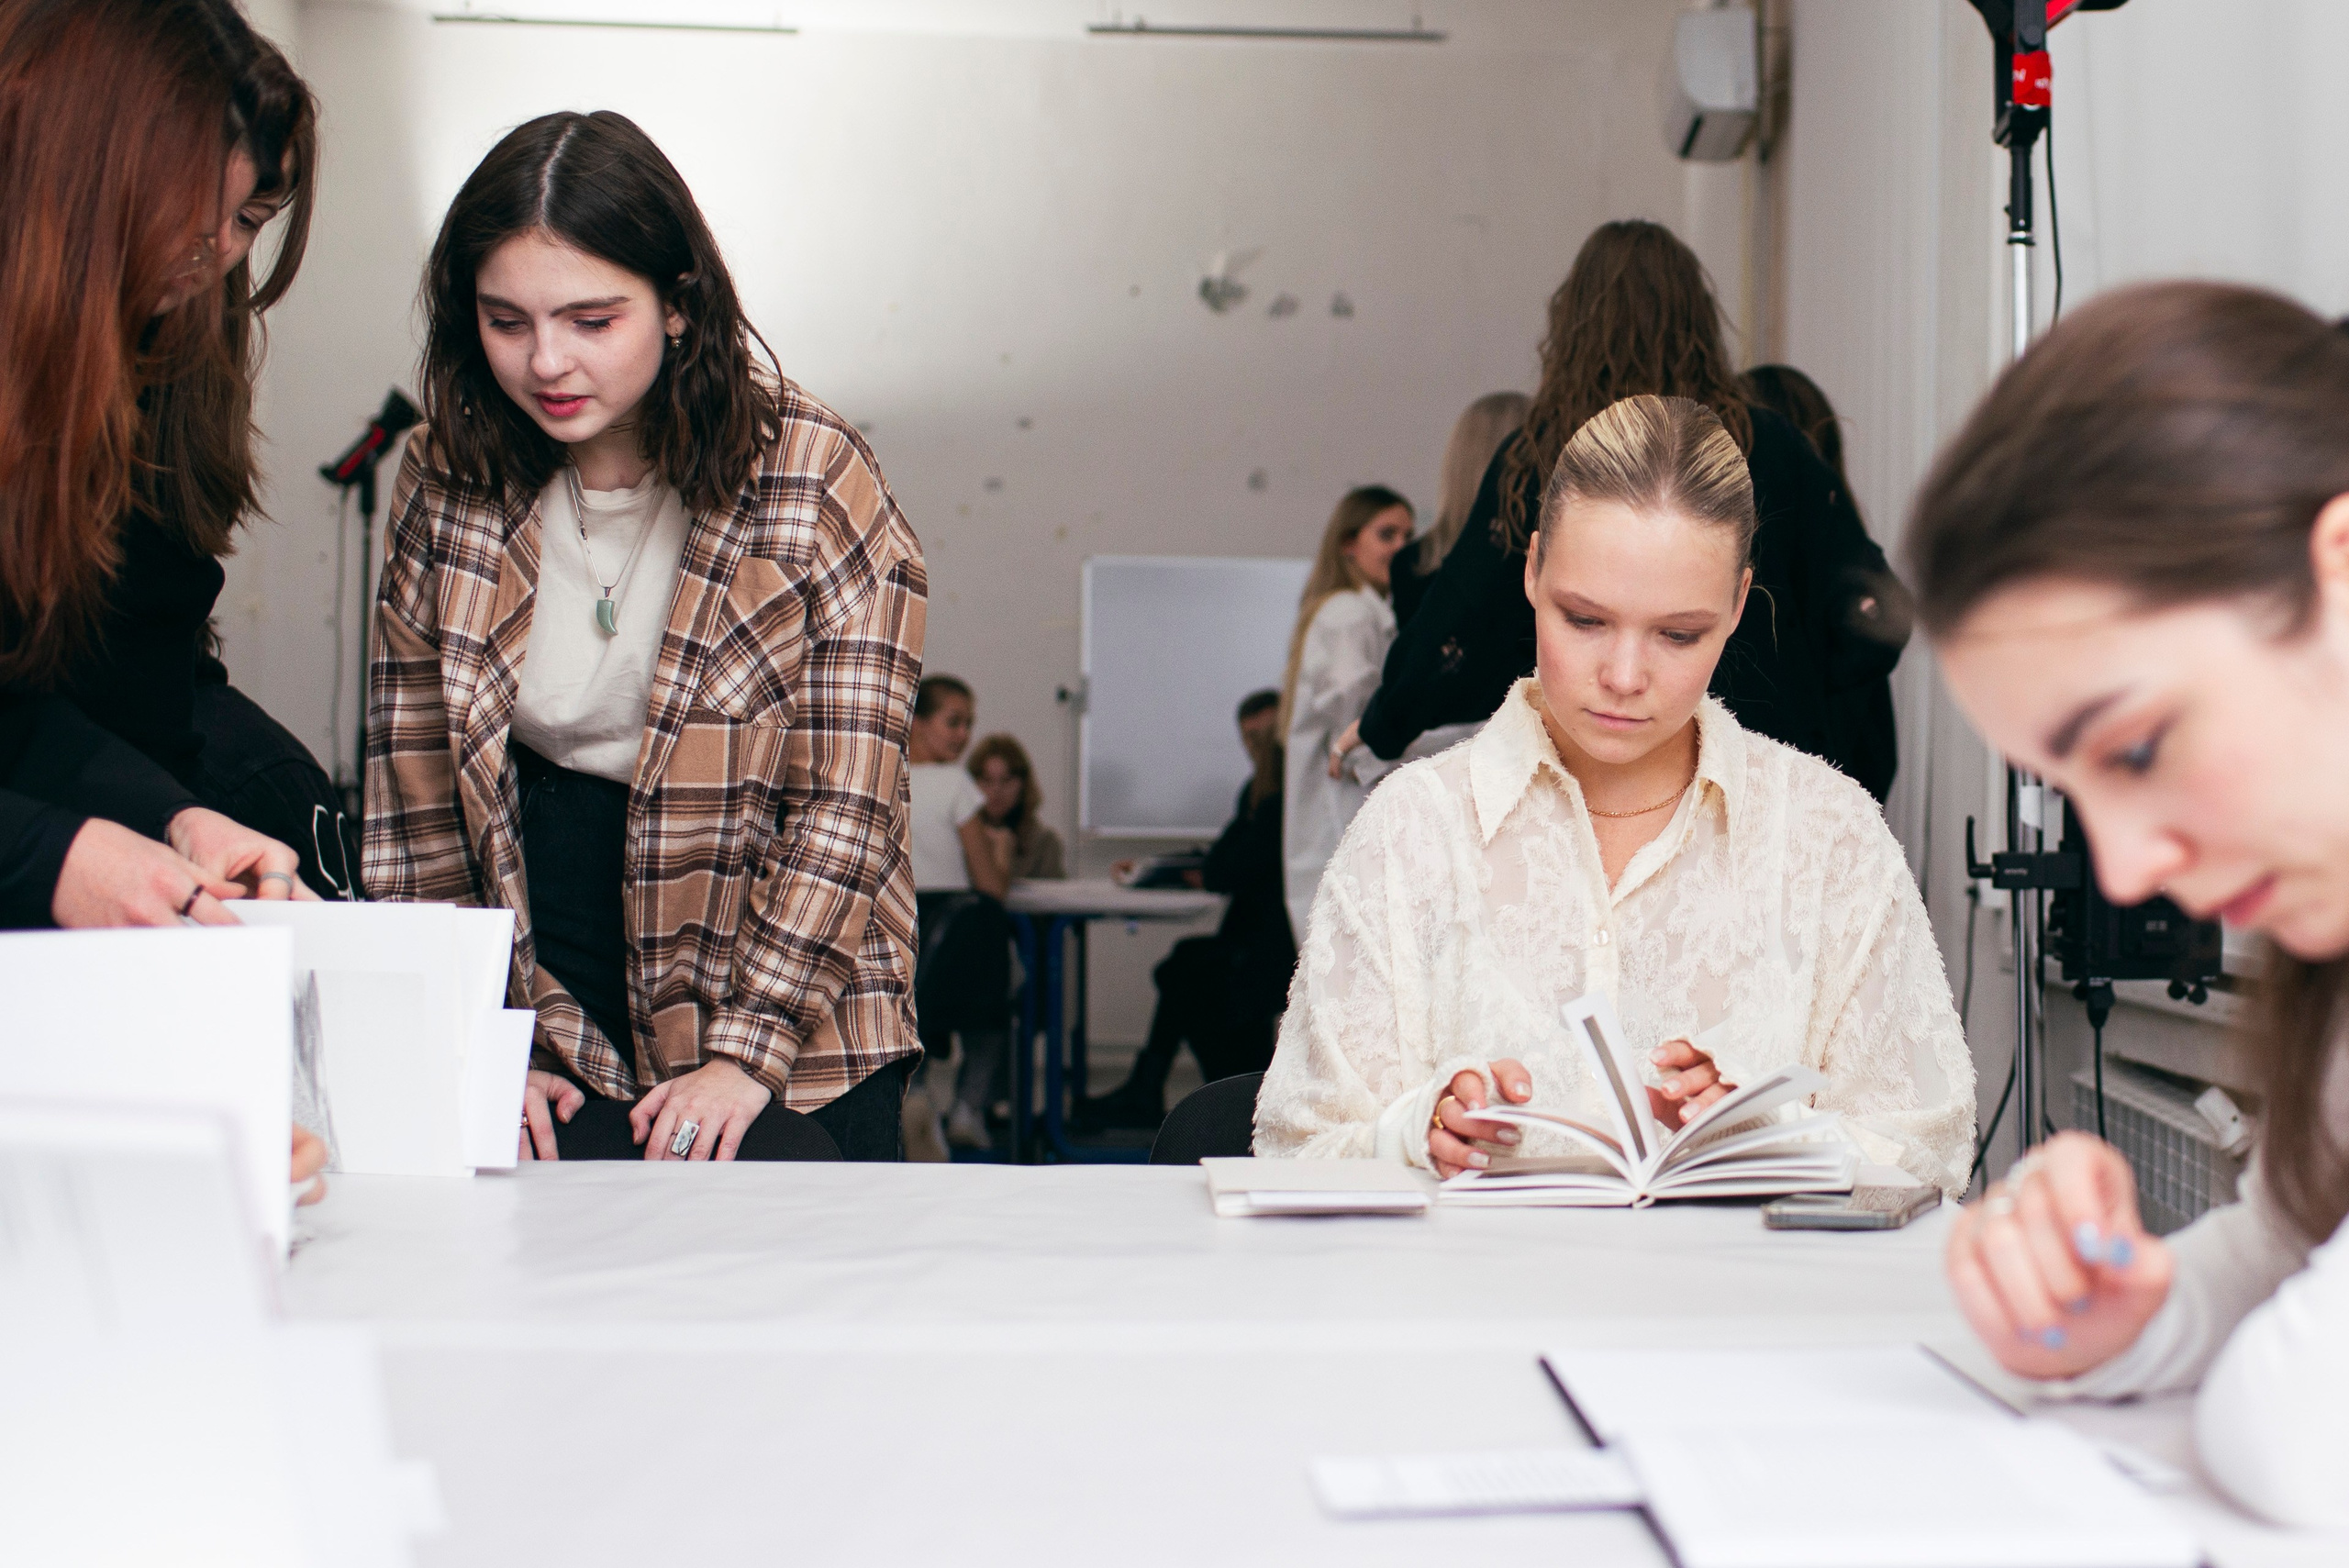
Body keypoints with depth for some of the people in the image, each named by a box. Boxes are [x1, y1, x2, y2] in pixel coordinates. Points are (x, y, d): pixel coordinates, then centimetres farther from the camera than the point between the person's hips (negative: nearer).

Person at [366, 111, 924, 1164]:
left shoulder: (817, 483, -9)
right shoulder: (446, 482, 1)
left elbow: (846, 801, -10)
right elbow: (414, 785, 4)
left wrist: (747, 1052, -17)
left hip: (788, 1031, -2)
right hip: (544, 1018, 2)